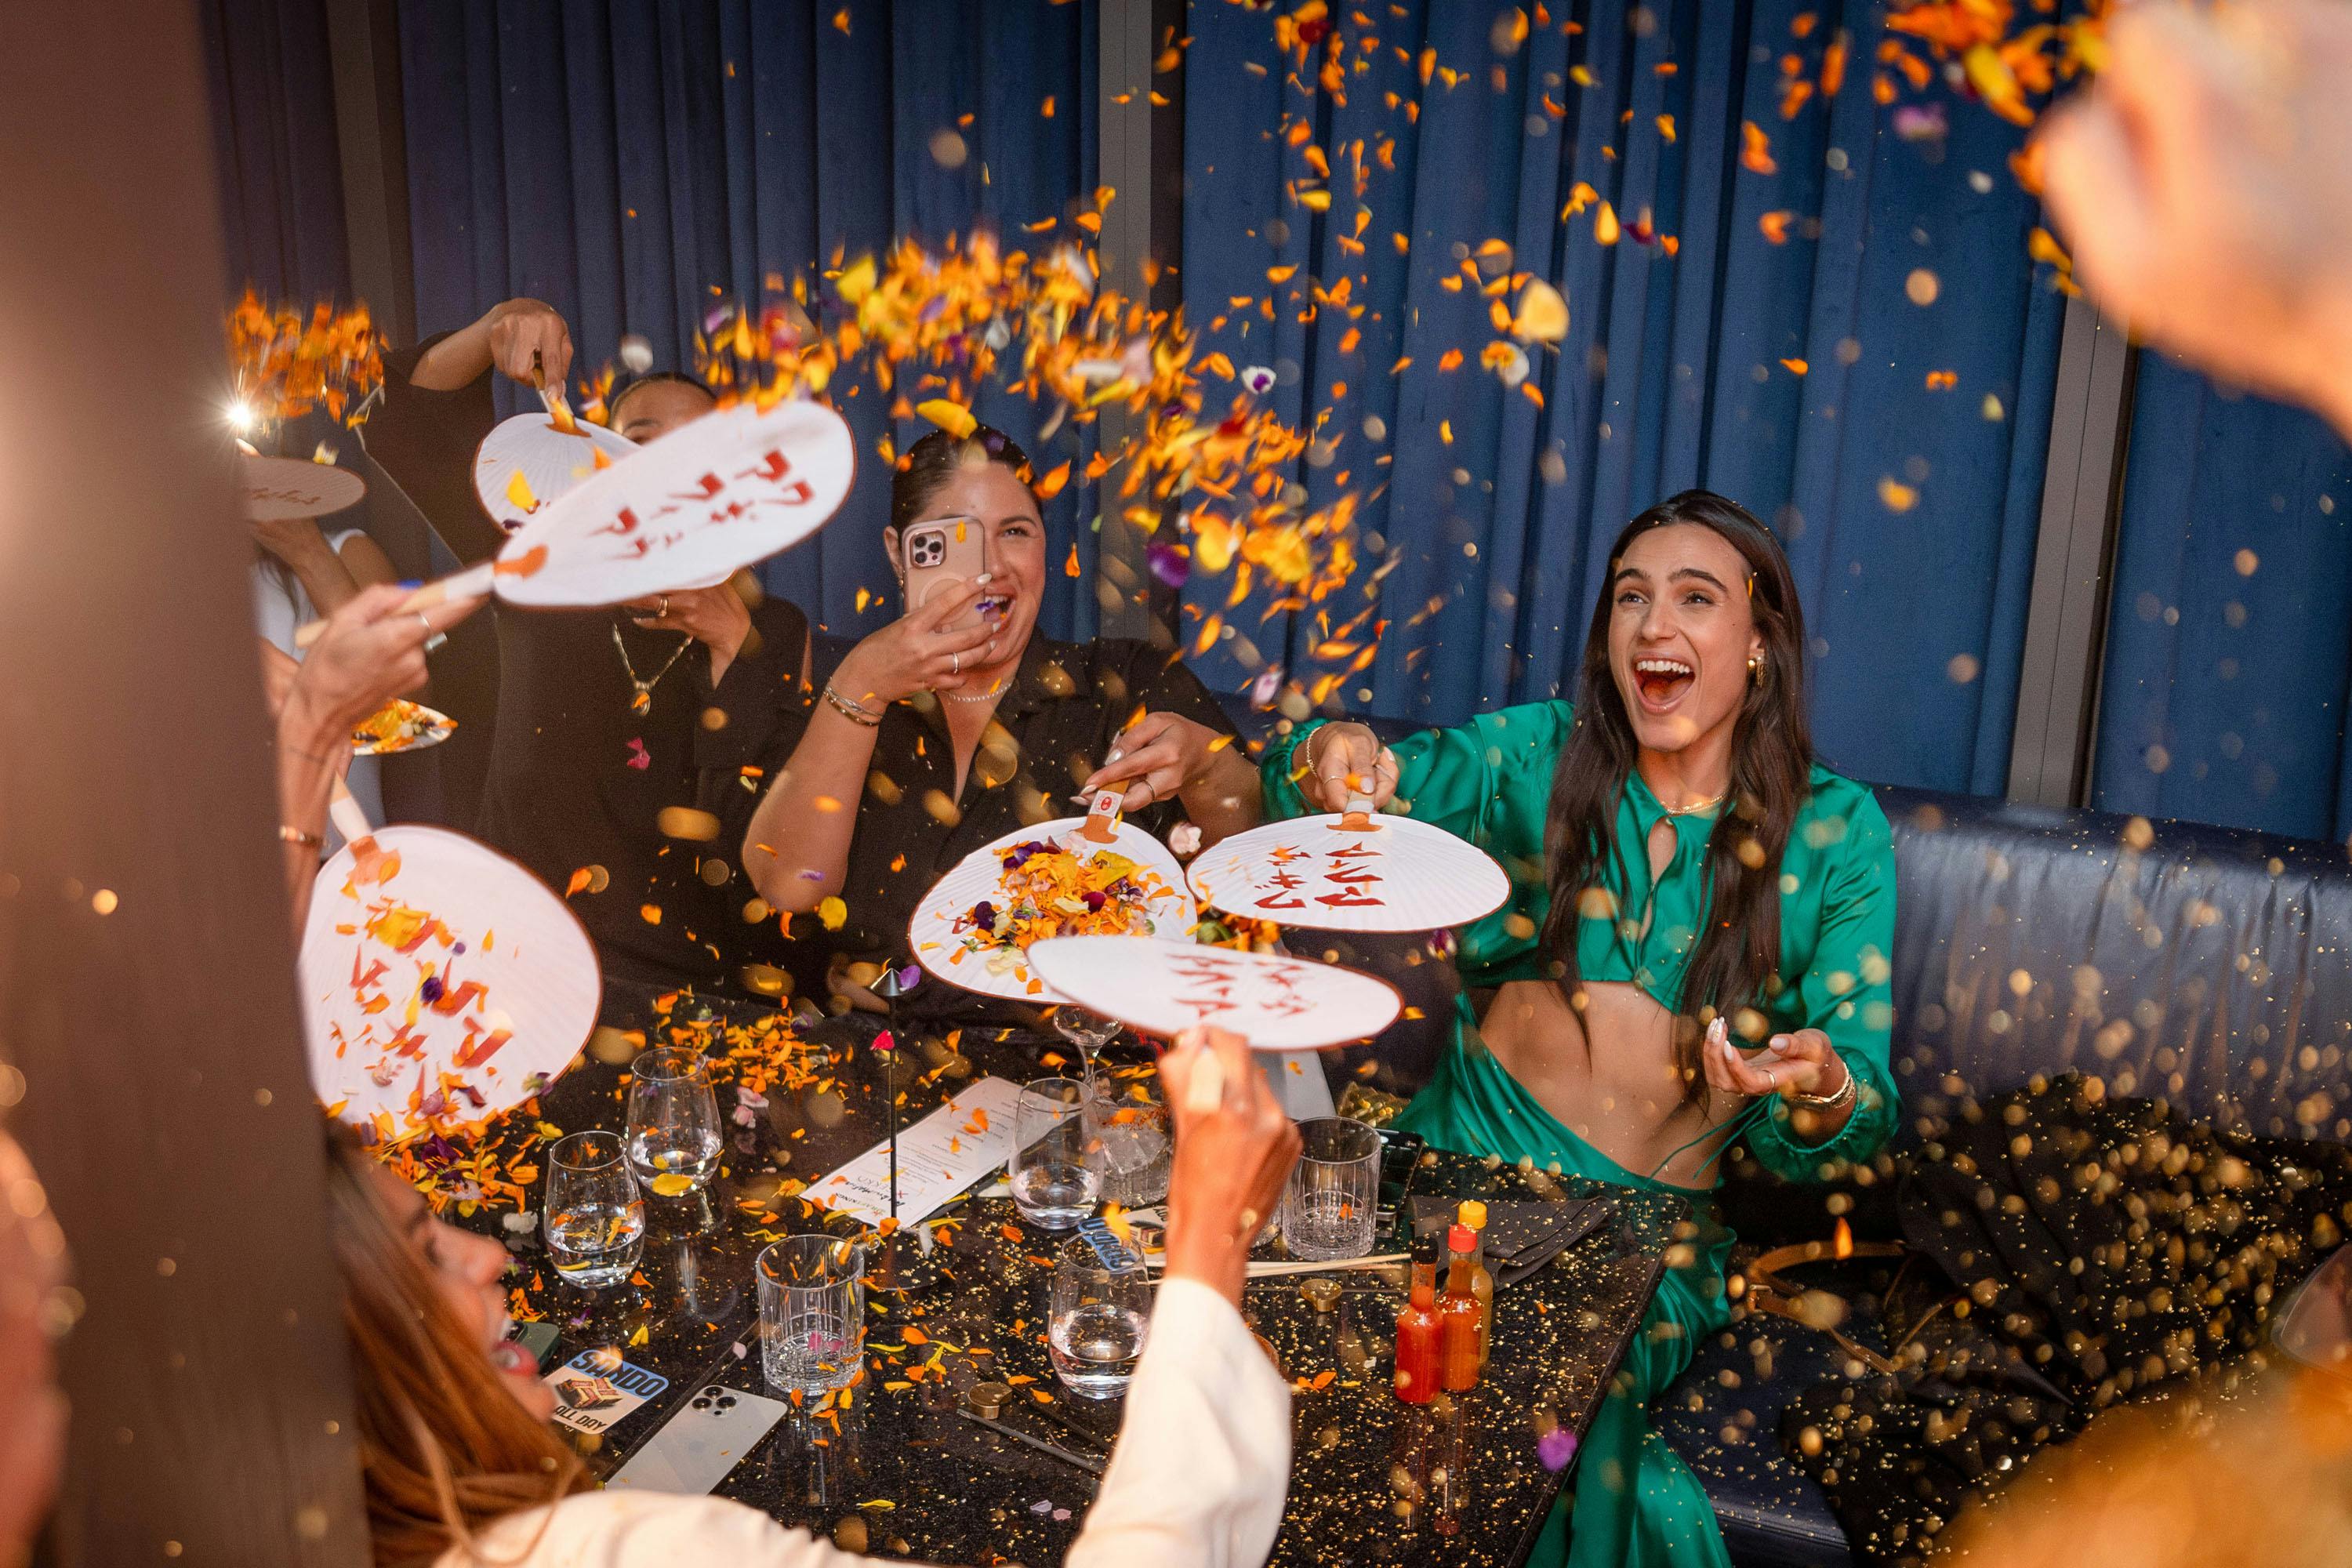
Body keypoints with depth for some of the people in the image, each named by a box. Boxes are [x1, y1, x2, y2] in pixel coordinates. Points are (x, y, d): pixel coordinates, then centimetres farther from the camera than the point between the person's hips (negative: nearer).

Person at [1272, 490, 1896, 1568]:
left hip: (1652, 1225, -1)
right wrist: (1334, 762, -26)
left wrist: (1817, 1087, -25)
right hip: (1467, 1156, 1)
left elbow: (1865, 1104, -1)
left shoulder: (1836, 830, 1)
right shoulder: (1537, 755, 5)